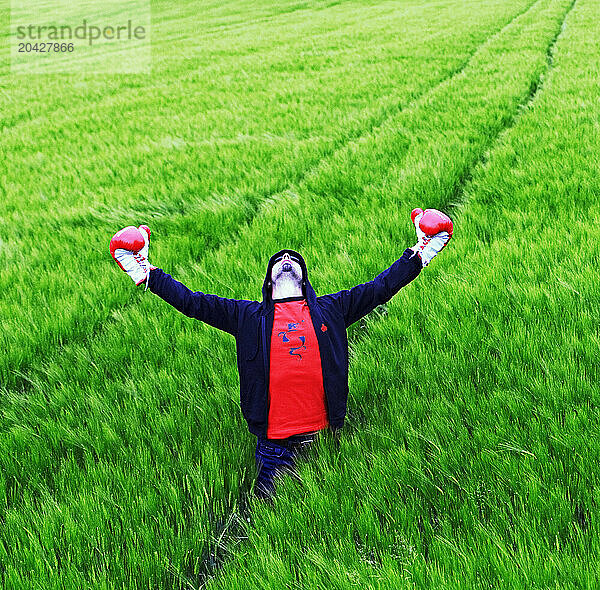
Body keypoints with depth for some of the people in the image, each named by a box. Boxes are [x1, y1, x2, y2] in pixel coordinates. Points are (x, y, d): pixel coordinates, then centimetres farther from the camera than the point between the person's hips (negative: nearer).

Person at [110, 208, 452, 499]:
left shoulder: (329, 310, 14)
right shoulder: (249, 316, 12)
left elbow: (380, 288, 15)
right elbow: (192, 302, 10)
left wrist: (417, 256, 14)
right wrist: (148, 275, 6)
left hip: (322, 433, 1)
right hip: (273, 442, -1)